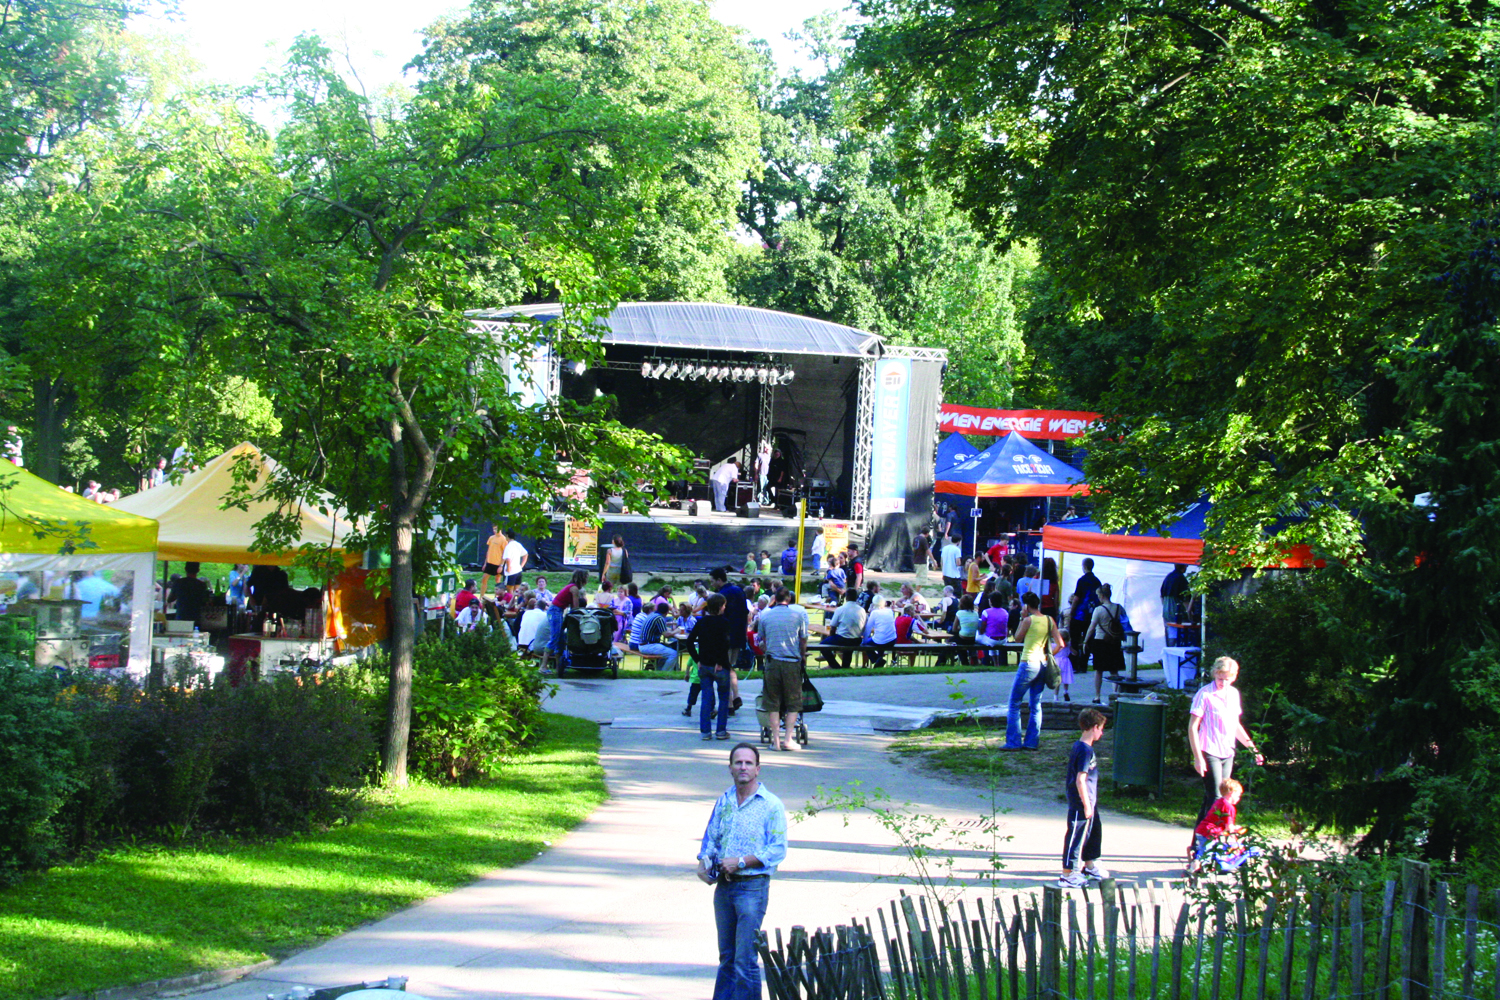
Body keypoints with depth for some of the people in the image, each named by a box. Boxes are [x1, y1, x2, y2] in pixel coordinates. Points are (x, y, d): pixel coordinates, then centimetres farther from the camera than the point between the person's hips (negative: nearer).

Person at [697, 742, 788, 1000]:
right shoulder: (724, 801, 12)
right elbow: (710, 837, 18)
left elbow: (778, 851, -10)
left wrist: (740, 862, -16)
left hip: (753, 885, -5)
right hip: (723, 884, 5)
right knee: (727, 956, 12)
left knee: (745, 959, -8)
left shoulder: (771, 805, -5)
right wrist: (703, 863, -2)